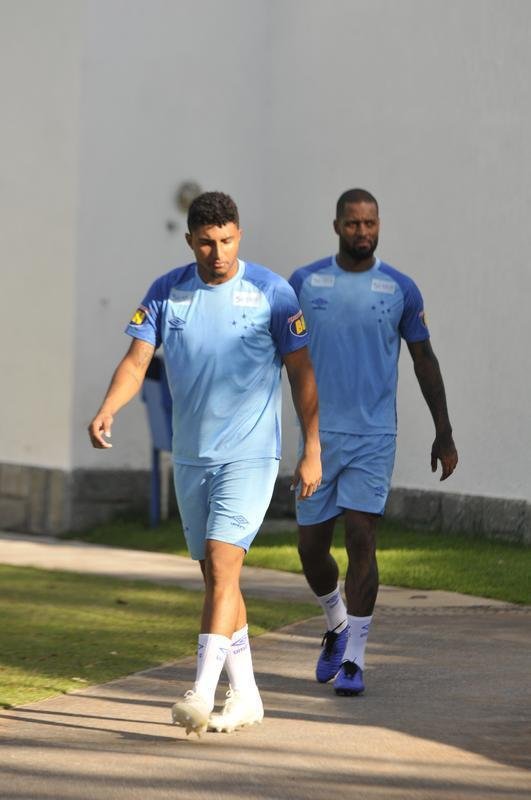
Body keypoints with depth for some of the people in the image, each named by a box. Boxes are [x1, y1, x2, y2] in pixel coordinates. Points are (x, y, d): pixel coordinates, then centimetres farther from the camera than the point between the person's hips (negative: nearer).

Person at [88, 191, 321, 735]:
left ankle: (202, 692, -20)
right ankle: (244, 694, 21)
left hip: (249, 454, -5)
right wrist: (107, 411, -21)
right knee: (214, 573, 10)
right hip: (190, 456, 5)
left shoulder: (271, 293, -6)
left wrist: (312, 451, -4)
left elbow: (301, 371, -1)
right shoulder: (166, 293, 3)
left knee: (222, 562, -17)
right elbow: (136, 360, -2)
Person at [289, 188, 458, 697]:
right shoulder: (304, 283, 2)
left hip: (374, 436, -2)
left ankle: (354, 659, -5)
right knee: (311, 546, 6)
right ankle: (336, 624, 35)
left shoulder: (400, 289, 1)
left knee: (361, 539, -11)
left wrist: (444, 434, 7)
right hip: (318, 434, 2)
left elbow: (424, 360, 8)